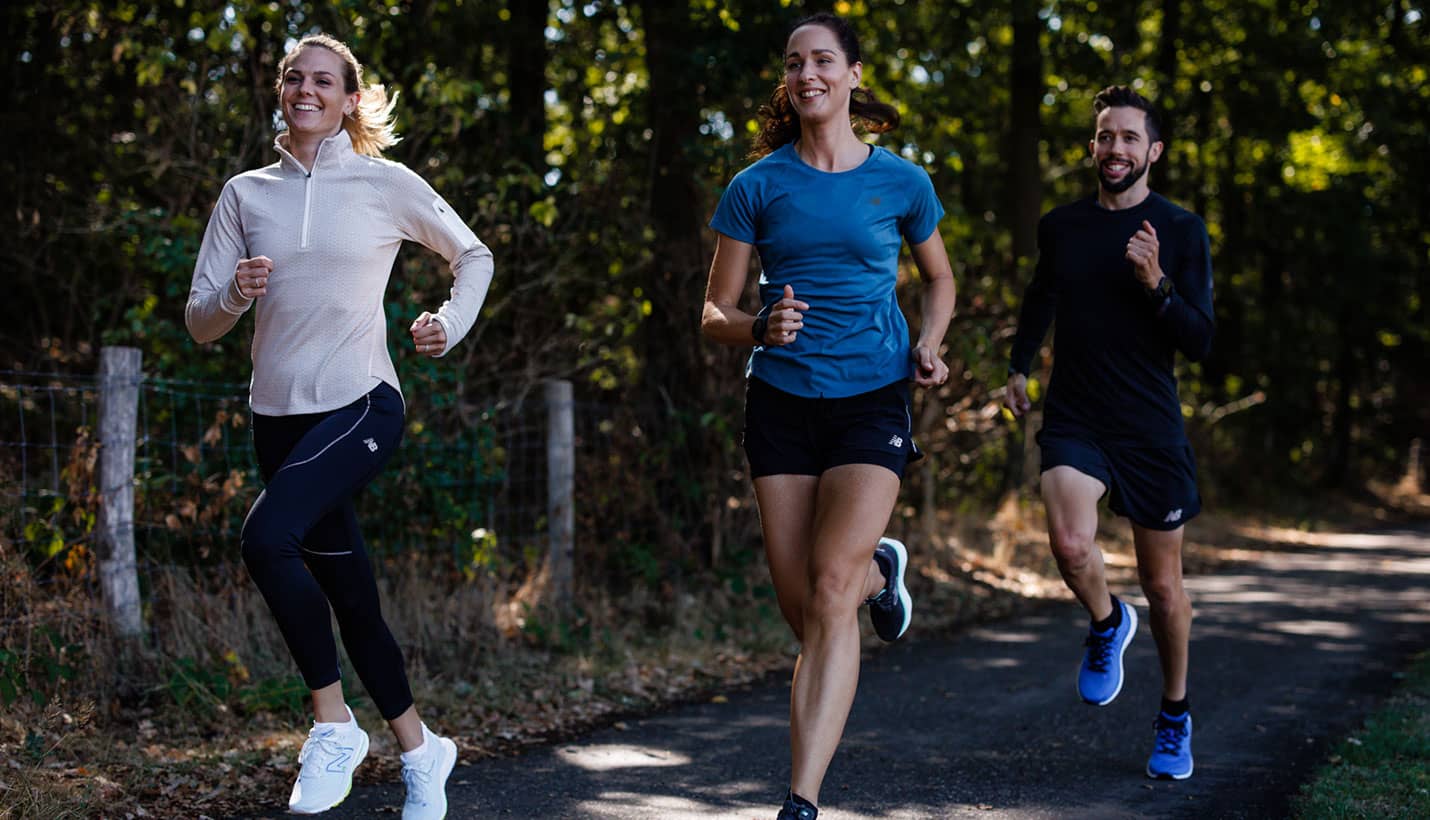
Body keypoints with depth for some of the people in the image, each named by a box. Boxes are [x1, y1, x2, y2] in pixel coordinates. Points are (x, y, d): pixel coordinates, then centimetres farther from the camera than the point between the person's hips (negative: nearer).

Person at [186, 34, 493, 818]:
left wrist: (451, 323, -2)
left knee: (267, 536, -28)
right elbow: (198, 322, 7)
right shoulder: (245, 194, 9)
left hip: (360, 404, -4)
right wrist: (234, 296, -14)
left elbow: (473, 256, 15)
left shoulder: (386, 185, 1)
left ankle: (333, 722, -15)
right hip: (278, 415, 4)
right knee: (347, 590, 8)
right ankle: (419, 747, 25)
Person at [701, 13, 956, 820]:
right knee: (802, 611, 5)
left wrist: (930, 345, -1)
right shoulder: (758, 186, 2)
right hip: (781, 401, 2)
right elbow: (715, 314, 5)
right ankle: (881, 569, 43)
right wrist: (761, 327, -18)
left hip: (871, 397, -2)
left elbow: (939, 277, 19)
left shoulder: (901, 181, 2)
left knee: (830, 593, -18)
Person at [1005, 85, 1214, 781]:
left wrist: (1156, 285, -22)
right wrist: (1018, 365, 20)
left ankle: (1175, 716, 31)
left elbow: (1199, 343, -8)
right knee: (1070, 543, -27)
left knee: (1163, 586, 7)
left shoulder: (1182, 233, -3)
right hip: (1073, 423, 1)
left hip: (1152, 429, -1)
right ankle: (1107, 623, 7)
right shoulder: (1060, 226, 6)